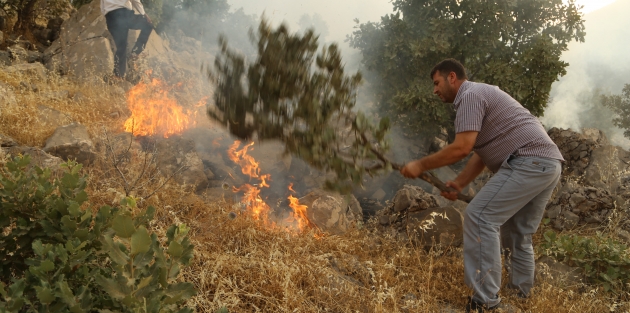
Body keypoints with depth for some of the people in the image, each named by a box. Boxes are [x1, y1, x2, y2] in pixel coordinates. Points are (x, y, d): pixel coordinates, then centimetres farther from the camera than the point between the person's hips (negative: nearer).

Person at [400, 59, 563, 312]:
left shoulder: (470, 95, -6)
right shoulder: (479, 95, 26)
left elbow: (461, 148, -17)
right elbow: (480, 153, 21)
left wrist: (421, 165, -8)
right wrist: (458, 184, 12)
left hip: (529, 162, -11)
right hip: (548, 163, 11)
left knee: (480, 217, -13)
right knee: (516, 233, 17)